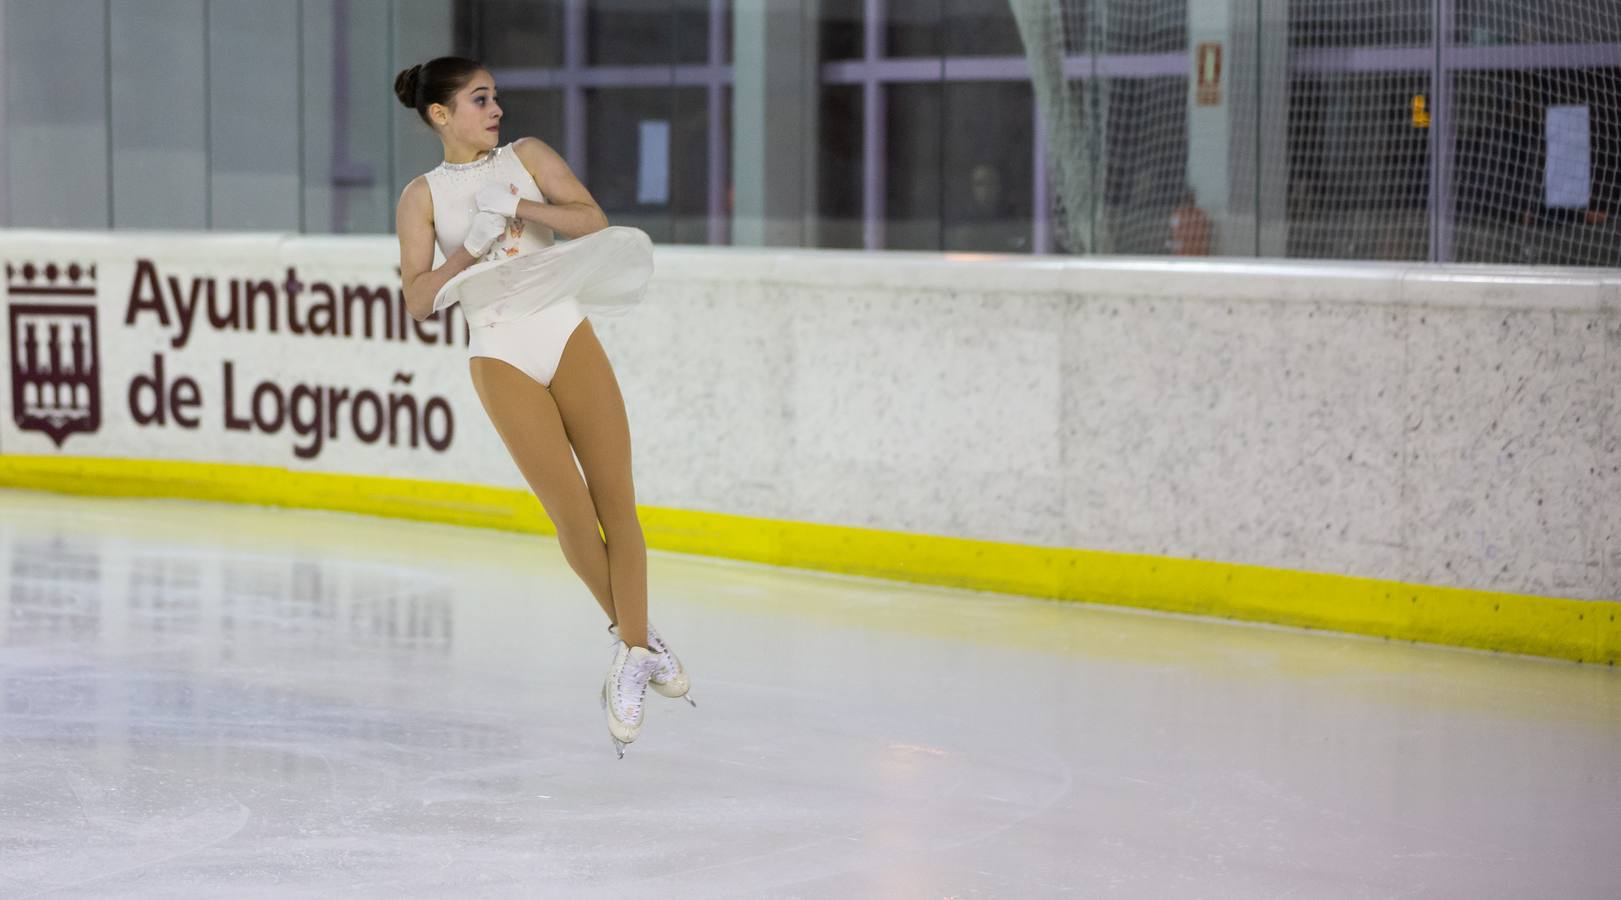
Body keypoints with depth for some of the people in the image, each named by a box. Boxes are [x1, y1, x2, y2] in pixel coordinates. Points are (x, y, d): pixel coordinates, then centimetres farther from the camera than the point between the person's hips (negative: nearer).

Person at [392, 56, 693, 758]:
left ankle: (634, 652, 6)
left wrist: (518, 207, -14)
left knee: (616, 502, -4)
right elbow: (418, 300, -2)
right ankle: (630, 635, 15)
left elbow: (593, 221, -2)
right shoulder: (422, 196, 5)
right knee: (571, 514, -6)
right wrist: (469, 250, -16)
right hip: (499, 357, -2)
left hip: (566, 335, 2)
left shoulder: (526, 156, 10)